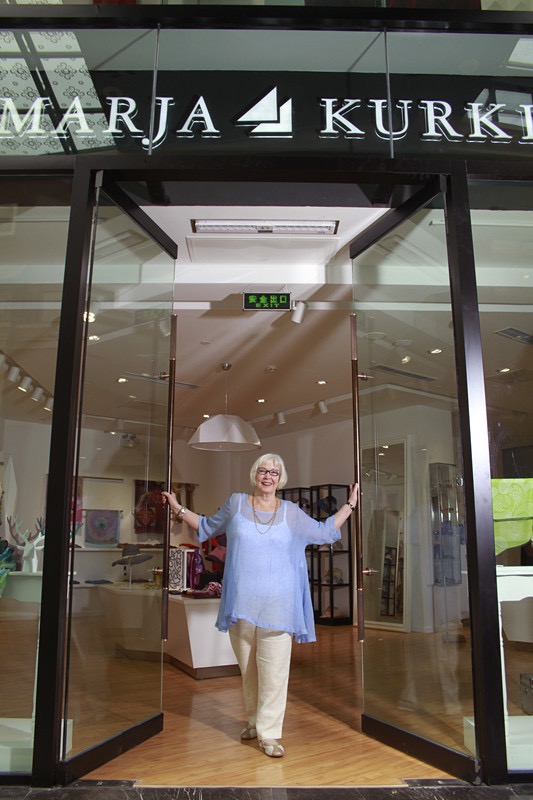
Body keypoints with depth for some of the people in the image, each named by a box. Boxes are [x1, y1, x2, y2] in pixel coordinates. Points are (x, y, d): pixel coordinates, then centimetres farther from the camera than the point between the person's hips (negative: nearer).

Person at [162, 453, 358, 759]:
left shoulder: (291, 512, 5)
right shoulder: (236, 503, 5)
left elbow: (324, 531, 17)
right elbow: (208, 527, 19)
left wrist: (350, 505, 14)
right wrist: (178, 508, 15)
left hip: (277, 604, 0)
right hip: (241, 603, 1)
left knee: (274, 670, -2)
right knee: (248, 667, 11)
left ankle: (269, 733, 9)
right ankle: (253, 721, 31)